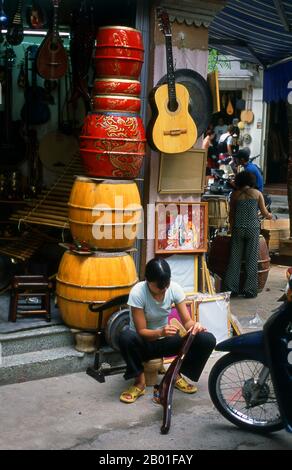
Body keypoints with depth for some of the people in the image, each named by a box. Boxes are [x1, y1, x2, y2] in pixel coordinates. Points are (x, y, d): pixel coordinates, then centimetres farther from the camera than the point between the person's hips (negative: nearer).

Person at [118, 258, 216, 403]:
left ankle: (177, 375, 1)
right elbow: (141, 332, -23)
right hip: (143, 342, -3)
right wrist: (160, 332, -44)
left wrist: (194, 325, -35)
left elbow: (186, 320, -11)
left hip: (164, 340, 3)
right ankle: (139, 381, -16)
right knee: (125, 337, -40)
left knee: (207, 340, -19)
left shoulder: (175, 288, -14)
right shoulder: (137, 292, -25)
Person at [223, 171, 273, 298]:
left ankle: (231, 289, 9)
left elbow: (231, 214, 11)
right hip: (253, 228, -1)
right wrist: (269, 216, 29)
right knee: (252, 260, 4)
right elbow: (264, 213, 6)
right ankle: (250, 290, 5)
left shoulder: (235, 194, 6)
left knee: (235, 259, 7)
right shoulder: (257, 193, 4)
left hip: (238, 229, 1)